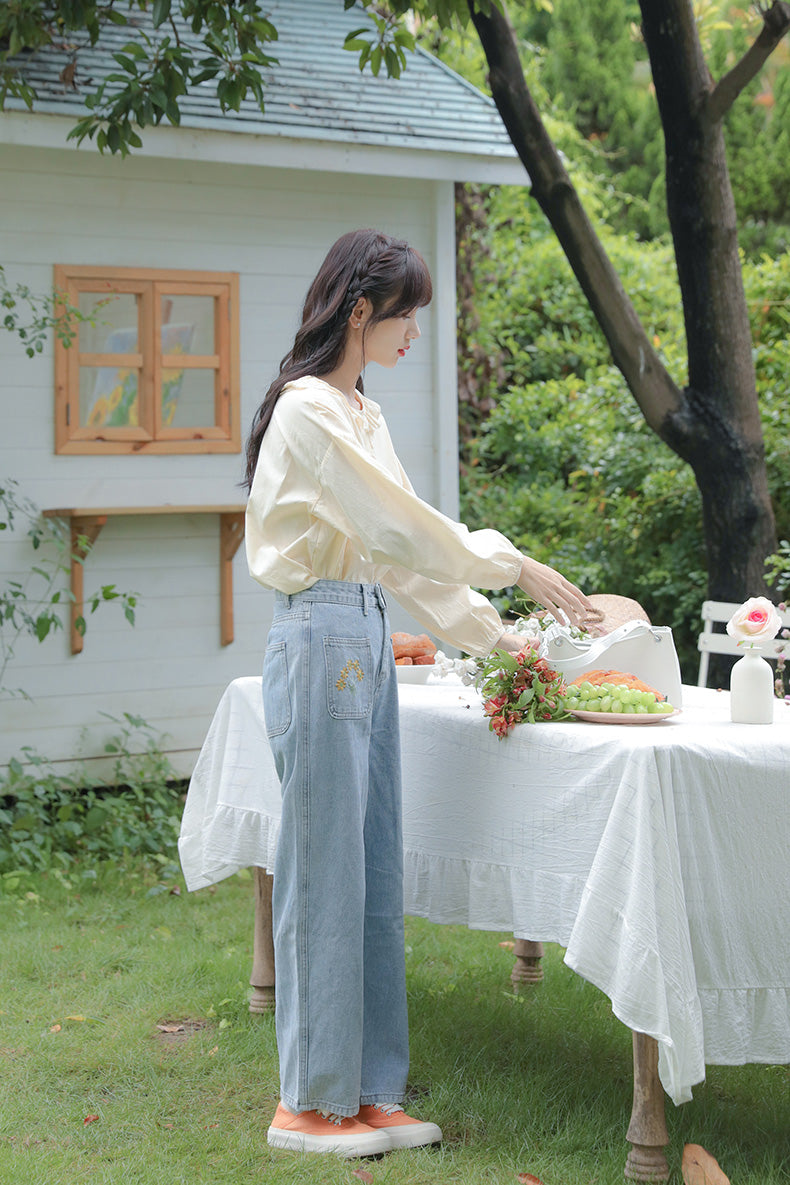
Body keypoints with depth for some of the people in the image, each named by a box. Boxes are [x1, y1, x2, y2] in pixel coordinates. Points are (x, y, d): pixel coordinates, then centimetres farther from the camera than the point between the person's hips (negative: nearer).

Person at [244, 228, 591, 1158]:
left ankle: (366, 1091, 18)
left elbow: (401, 544, 17)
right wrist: (516, 569, -8)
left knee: (374, 877, 10)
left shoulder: (360, 412, 16)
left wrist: (491, 635, 12)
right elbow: (403, 529, -16)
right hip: (320, 643, -9)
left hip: (369, 644, 9)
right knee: (325, 873, -2)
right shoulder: (308, 411, -13)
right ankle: (310, 1103, 8)